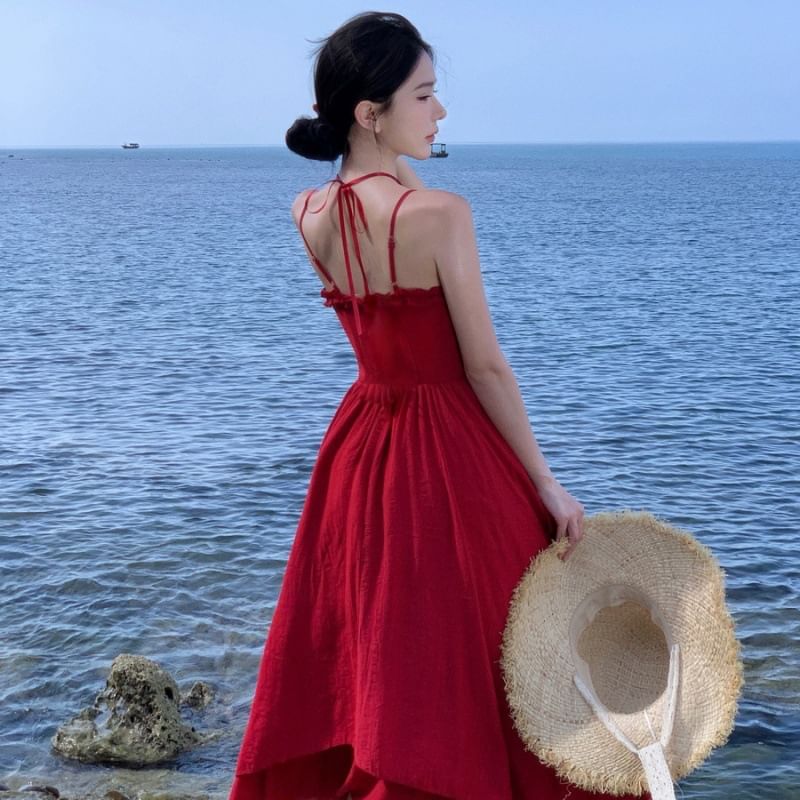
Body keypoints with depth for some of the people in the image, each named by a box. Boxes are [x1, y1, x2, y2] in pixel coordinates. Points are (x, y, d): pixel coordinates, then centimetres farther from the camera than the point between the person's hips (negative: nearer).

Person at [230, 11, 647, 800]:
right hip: (448, 452, -7)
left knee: (355, 647, 20)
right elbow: (485, 367, -16)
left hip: (360, 443, 7)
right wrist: (546, 483, -7)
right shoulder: (439, 212, -20)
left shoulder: (308, 216, -2)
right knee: (459, 657, 8)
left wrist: (399, 170, 5)